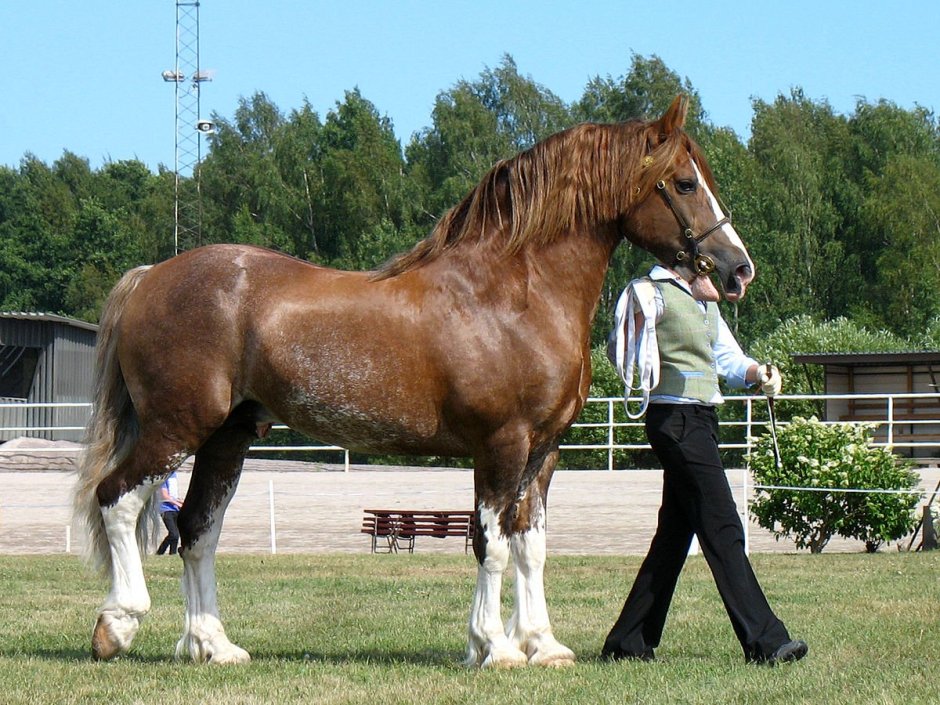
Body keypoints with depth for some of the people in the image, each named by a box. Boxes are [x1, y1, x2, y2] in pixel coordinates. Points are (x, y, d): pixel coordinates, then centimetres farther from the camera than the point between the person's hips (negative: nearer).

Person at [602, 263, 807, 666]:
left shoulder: (705, 302, 18)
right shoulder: (653, 293, -8)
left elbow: (730, 359, 15)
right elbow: (617, 351, -11)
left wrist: (759, 373, -3)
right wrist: (636, 317, -28)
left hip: (702, 420, 10)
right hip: (674, 418, -10)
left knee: (675, 533, 11)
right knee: (722, 528, -12)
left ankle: (628, 642, 18)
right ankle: (763, 641, -15)